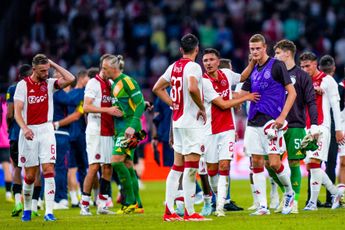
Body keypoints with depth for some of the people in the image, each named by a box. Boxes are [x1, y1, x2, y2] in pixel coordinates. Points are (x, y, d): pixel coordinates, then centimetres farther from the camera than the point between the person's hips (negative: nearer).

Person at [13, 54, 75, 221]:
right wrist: (24, 128, -26)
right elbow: (17, 111, -9)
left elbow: (70, 79, -7)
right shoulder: (23, 85, -2)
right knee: (30, 175, 3)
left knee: (48, 170, -10)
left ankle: (49, 212, -12)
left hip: (46, 131, 1)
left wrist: (54, 65, -2)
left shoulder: (50, 83, 6)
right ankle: (27, 209, 23)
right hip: (29, 132, -1)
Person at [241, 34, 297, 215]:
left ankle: (289, 193, 15)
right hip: (254, 122, 7)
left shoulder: (276, 66, -4)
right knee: (256, 163, 2)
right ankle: (262, 206, 5)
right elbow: (243, 95, 21)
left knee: (274, 163, -11)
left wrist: (282, 117, -14)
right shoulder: (253, 71, 15)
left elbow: (292, 93, -6)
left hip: (271, 121, -6)